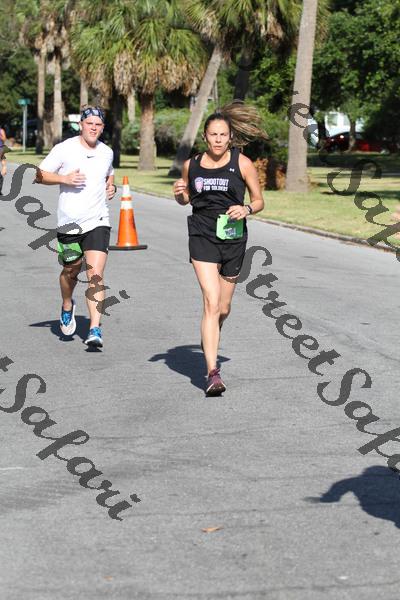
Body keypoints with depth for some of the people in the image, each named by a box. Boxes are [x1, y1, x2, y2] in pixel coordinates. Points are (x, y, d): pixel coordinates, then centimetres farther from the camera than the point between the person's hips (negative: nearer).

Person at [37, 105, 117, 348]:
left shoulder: (107, 152, 8)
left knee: (96, 275, -13)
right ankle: (67, 307, 47)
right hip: (69, 223, -1)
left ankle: (95, 330, -16)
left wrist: (111, 186, 8)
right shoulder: (64, 149, -4)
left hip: (98, 221, 1)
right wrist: (65, 178, -15)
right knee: (71, 271, 15)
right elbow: (41, 175, 0)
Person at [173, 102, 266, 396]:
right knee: (212, 303, -16)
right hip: (202, 237, -1)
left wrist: (246, 209, -17)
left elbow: (259, 201, 4)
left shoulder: (242, 163, -3)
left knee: (223, 308, 13)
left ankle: (210, 342, 48)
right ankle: (213, 374, -19)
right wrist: (179, 193, -3)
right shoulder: (192, 165, 3)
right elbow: (184, 200, 20)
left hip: (233, 238, 1)